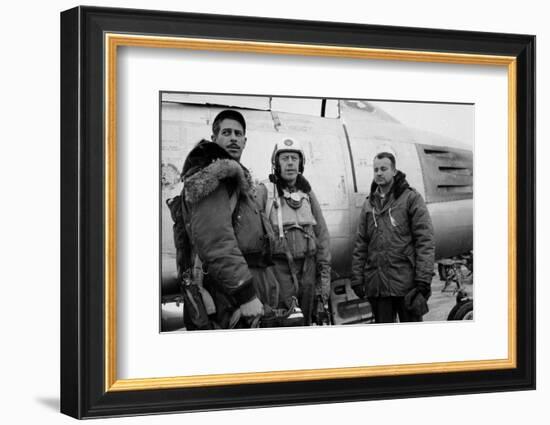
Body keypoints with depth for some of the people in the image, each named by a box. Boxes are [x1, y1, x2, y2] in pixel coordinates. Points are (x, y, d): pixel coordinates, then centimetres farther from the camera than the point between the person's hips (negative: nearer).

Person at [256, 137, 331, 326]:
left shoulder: (308, 193, 13)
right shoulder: (264, 191, -2)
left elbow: (322, 234, 14)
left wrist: (325, 276, 8)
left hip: (307, 268, 5)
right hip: (279, 268, -5)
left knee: (305, 323, 10)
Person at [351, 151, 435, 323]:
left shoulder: (411, 198, 0)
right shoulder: (369, 204, 14)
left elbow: (425, 241, -6)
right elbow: (360, 246, 15)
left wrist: (423, 279, -14)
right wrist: (357, 278, 7)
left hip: (406, 283, -4)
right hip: (376, 285, 4)